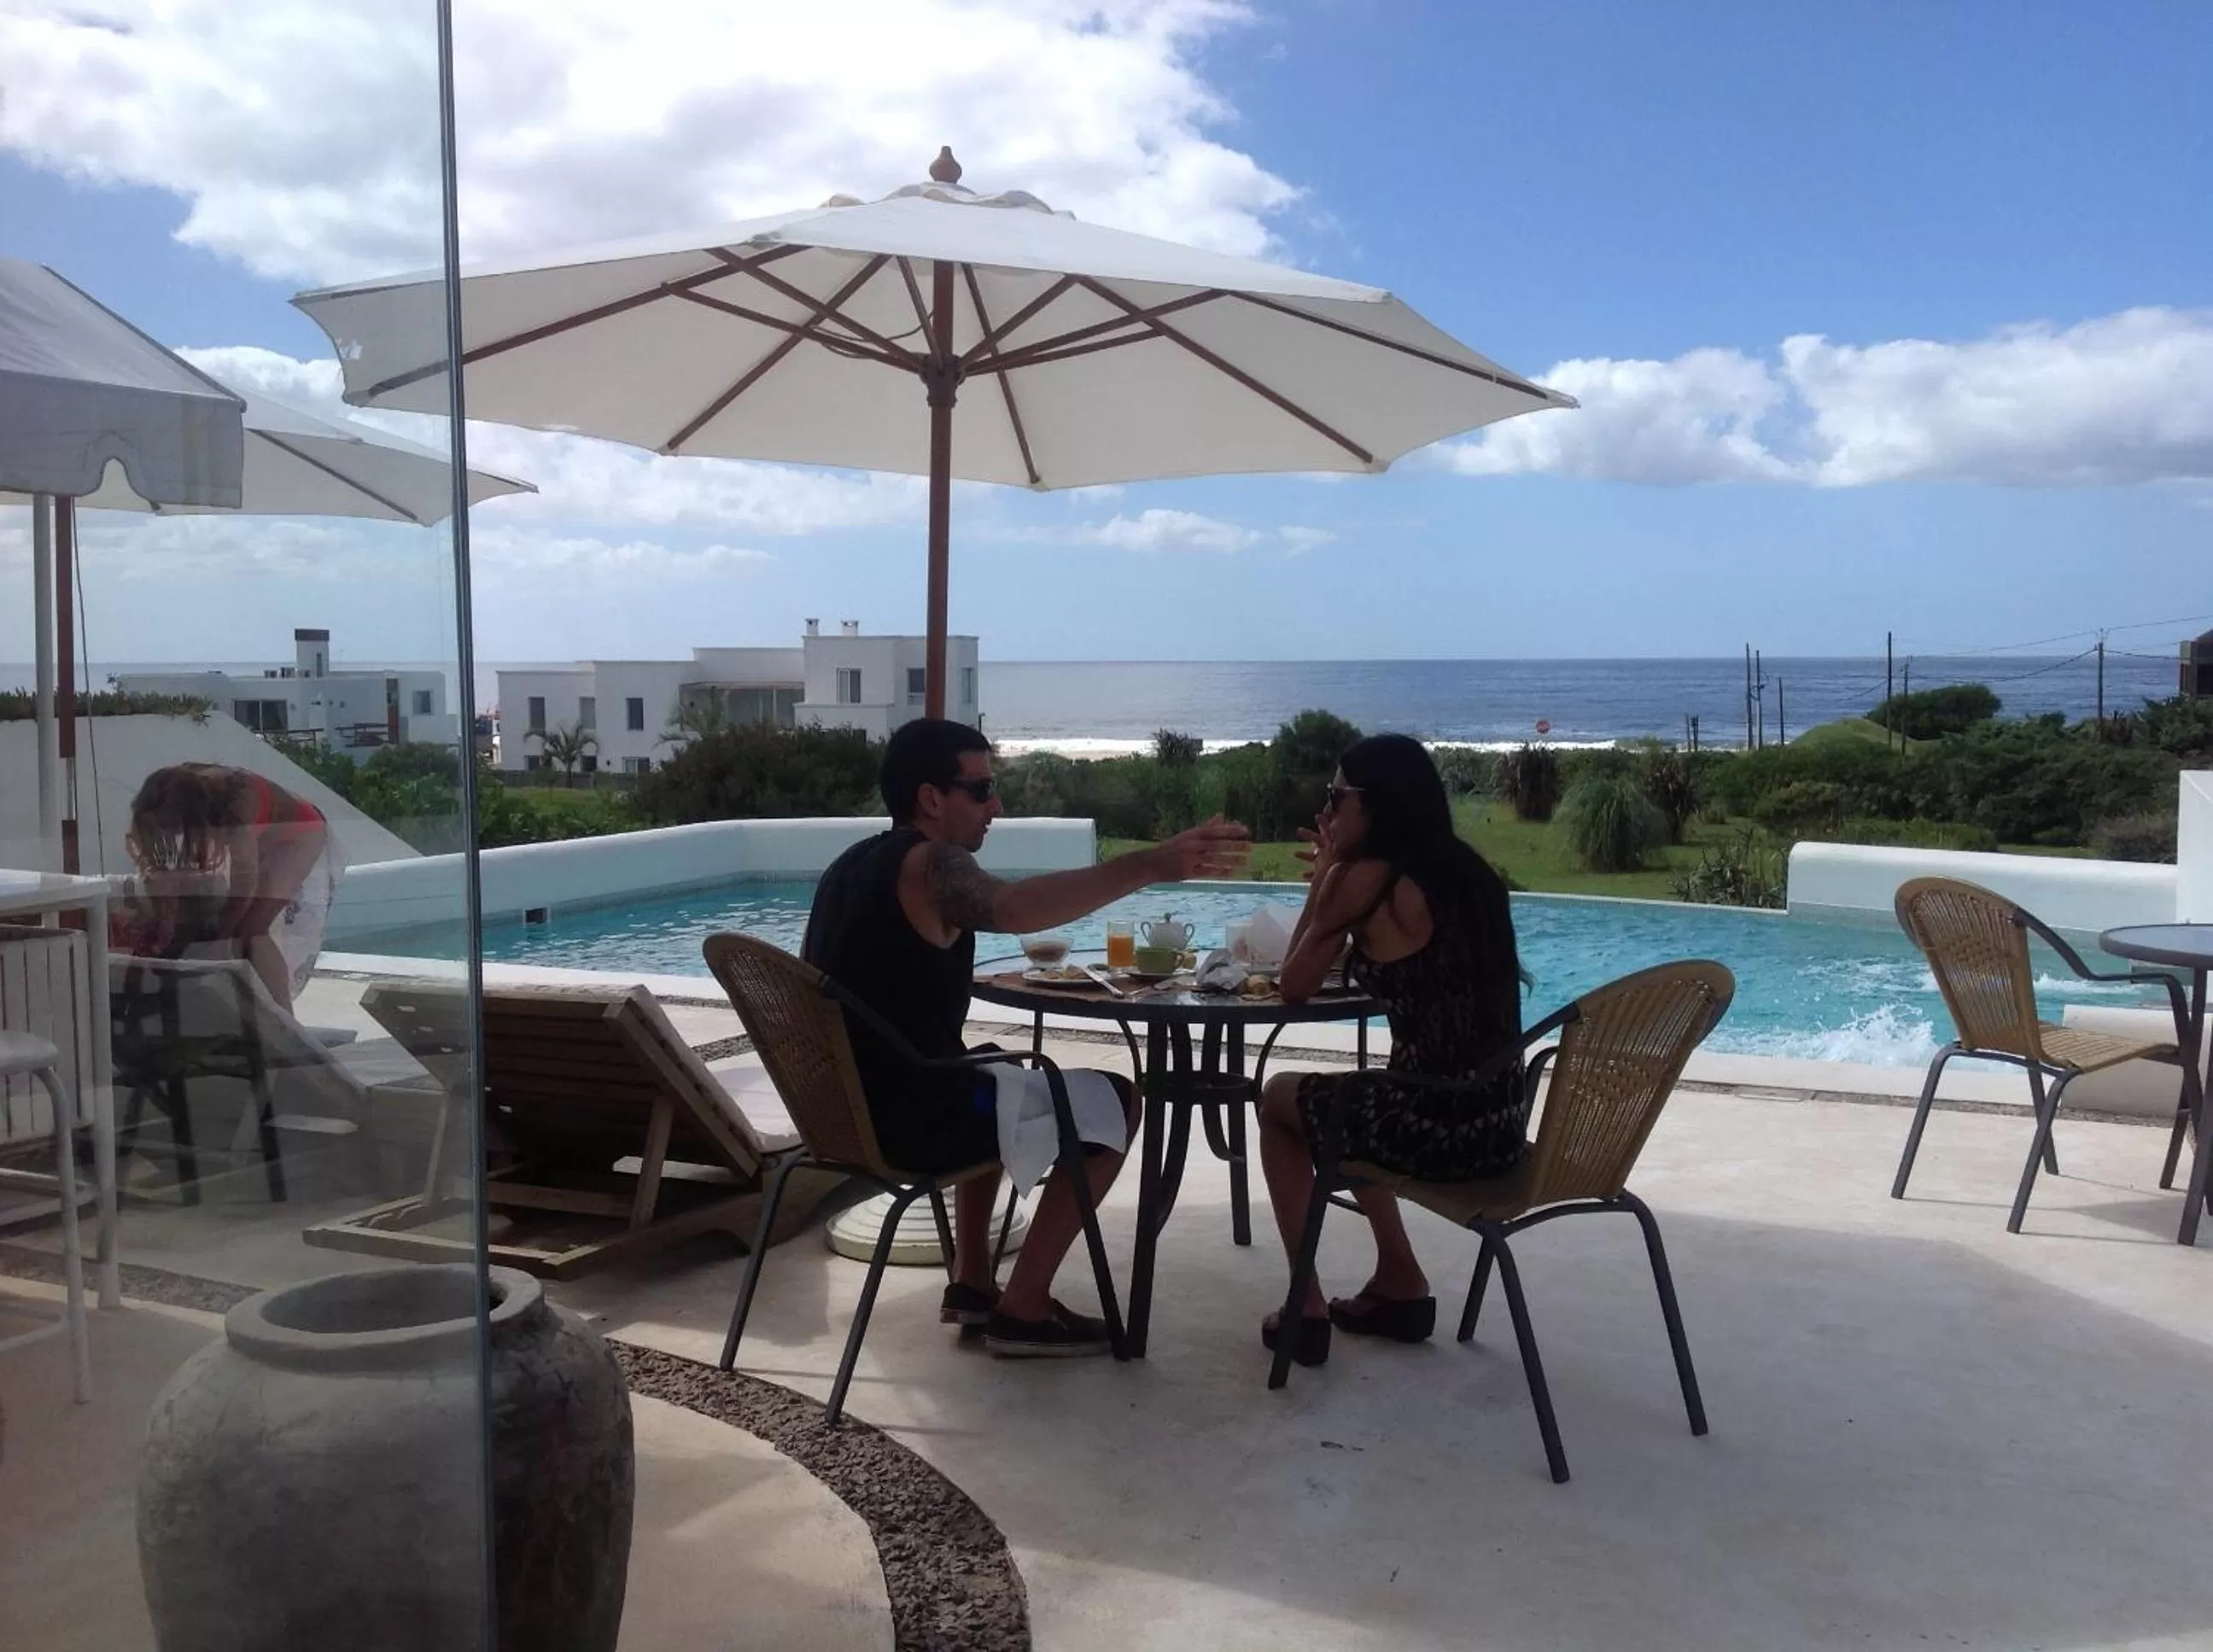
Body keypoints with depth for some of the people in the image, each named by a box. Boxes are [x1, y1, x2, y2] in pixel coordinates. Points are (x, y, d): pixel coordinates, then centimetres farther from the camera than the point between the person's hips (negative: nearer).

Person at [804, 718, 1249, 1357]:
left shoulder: (854, 863, 12)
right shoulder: (929, 864, -17)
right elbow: (1014, 909, -39)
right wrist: (1152, 866, -47)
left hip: (846, 1108, 9)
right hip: (907, 1120, -9)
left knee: (998, 1082, 35)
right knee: (1116, 1100, 1)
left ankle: (972, 1282, 31)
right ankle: (1023, 1308, 4)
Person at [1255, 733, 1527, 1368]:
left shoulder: (1367, 878, -11)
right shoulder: (1467, 872, 9)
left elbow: (1294, 987, 0)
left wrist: (1323, 878, 9)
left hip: (1433, 1125, -7)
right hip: (1499, 1122, 7)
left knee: (1278, 1100, 22)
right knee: (1343, 1102, 34)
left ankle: (1309, 1307, 20)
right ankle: (1399, 1281, 33)